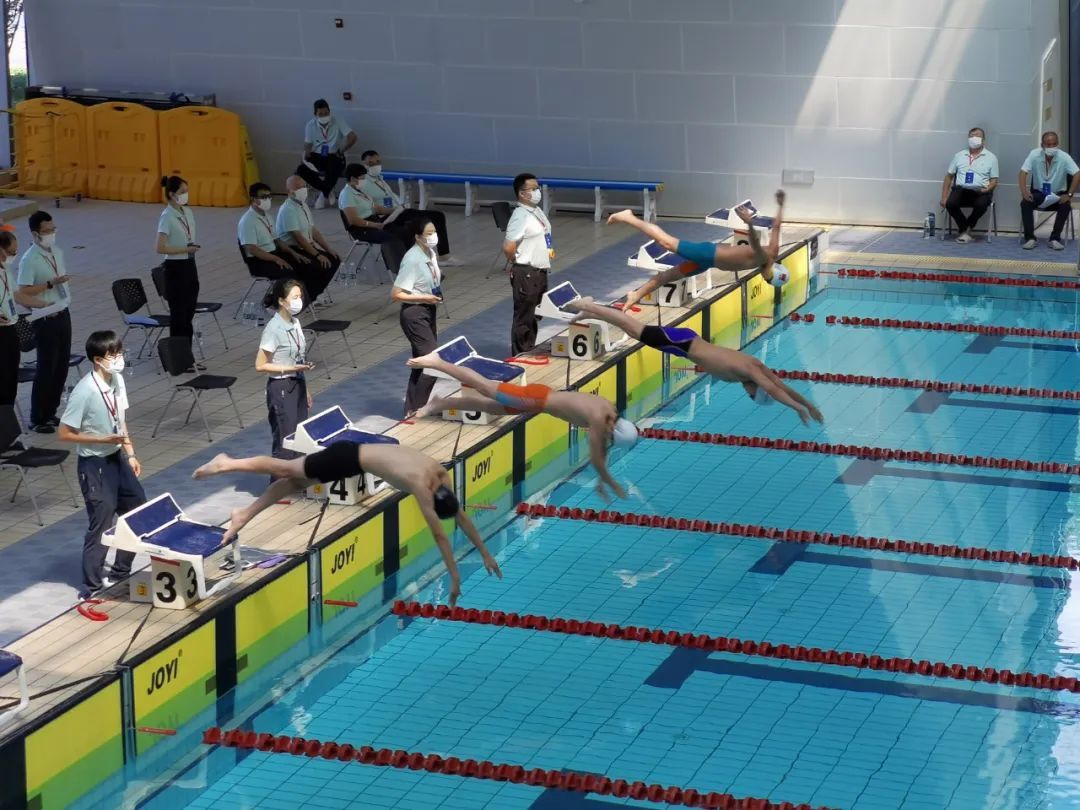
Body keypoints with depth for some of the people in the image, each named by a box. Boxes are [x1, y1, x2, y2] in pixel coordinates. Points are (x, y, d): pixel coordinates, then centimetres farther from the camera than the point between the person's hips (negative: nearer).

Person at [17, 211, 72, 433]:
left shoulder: (58, 252, 8)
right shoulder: (29, 260, -17)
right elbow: (24, 291, -21)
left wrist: (66, 296, 10)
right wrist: (51, 284, -25)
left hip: (63, 314, 8)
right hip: (45, 320, -8)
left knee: (62, 366, 12)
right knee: (46, 368, -3)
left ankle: (50, 413, 24)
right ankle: (38, 419, 7)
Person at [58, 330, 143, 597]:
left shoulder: (117, 380, -2)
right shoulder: (84, 392, -25)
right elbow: (65, 434, -20)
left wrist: (130, 454, 10)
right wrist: (103, 440, -23)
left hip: (117, 458, 8)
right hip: (95, 465, -8)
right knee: (101, 524, 0)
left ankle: (120, 571, 34)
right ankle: (92, 587, 16)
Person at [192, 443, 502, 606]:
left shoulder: (439, 473, -8)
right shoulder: (421, 486, -31)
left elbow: (461, 516, 3)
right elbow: (440, 535, -29)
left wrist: (485, 553, 6)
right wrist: (455, 577, -26)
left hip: (354, 454, 8)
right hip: (348, 458, -8)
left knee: (294, 481, 17)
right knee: (285, 471, 8)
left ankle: (244, 515, 29)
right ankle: (227, 464, 23)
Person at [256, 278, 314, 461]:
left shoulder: (295, 323, 6)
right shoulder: (273, 329, -19)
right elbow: (260, 365, -17)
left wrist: (305, 391, 17)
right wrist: (290, 369, -22)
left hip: (298, 386, 8)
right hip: (281, 390, -8)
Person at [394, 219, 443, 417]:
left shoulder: (430, 253, 3)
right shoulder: (412, 260, -22)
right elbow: (396, 294, -22)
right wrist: (425, 298, -20)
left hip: (428, 312, 9)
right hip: (414, 314, -9)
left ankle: (412, 410, 26)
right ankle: (415, 410, 2)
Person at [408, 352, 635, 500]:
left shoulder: (610, 411, -2)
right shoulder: (598, 419, -27)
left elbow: (602, 449, 13)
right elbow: (595, 457, -23)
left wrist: (601, 479, 13)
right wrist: (612, 484, -13)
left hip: (542, 396, 7)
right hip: (536, 399, -7)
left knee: (488, 404, 18)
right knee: (484, 388, 3)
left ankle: (441, 403, 29)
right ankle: (436, 363, 11)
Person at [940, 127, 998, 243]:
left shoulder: (991, 157, 9)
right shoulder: (959, 155, 15)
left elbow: (994, 180, 7)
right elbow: (949, 176, 15)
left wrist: (987, 189, -16)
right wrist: (944, 197, 5)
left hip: (980, 192, -2)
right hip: (961, 190, 2)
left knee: (981, 205, -36)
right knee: (950, 203, -31)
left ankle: (964, 229, -9)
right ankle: (966, 230, -7)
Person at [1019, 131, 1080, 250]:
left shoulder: (1064, 157, -14)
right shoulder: (1034, 154, -12)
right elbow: (1023, 172, -16)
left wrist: (1070, 195, -27)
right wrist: (1024, 191, -31)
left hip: (1058, 194, 0)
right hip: (1038, 193, 0)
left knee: (1066, 205, -31)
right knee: (1025, 203, -28)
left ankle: (1055, 238, -18)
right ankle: (1030, 238, -19)